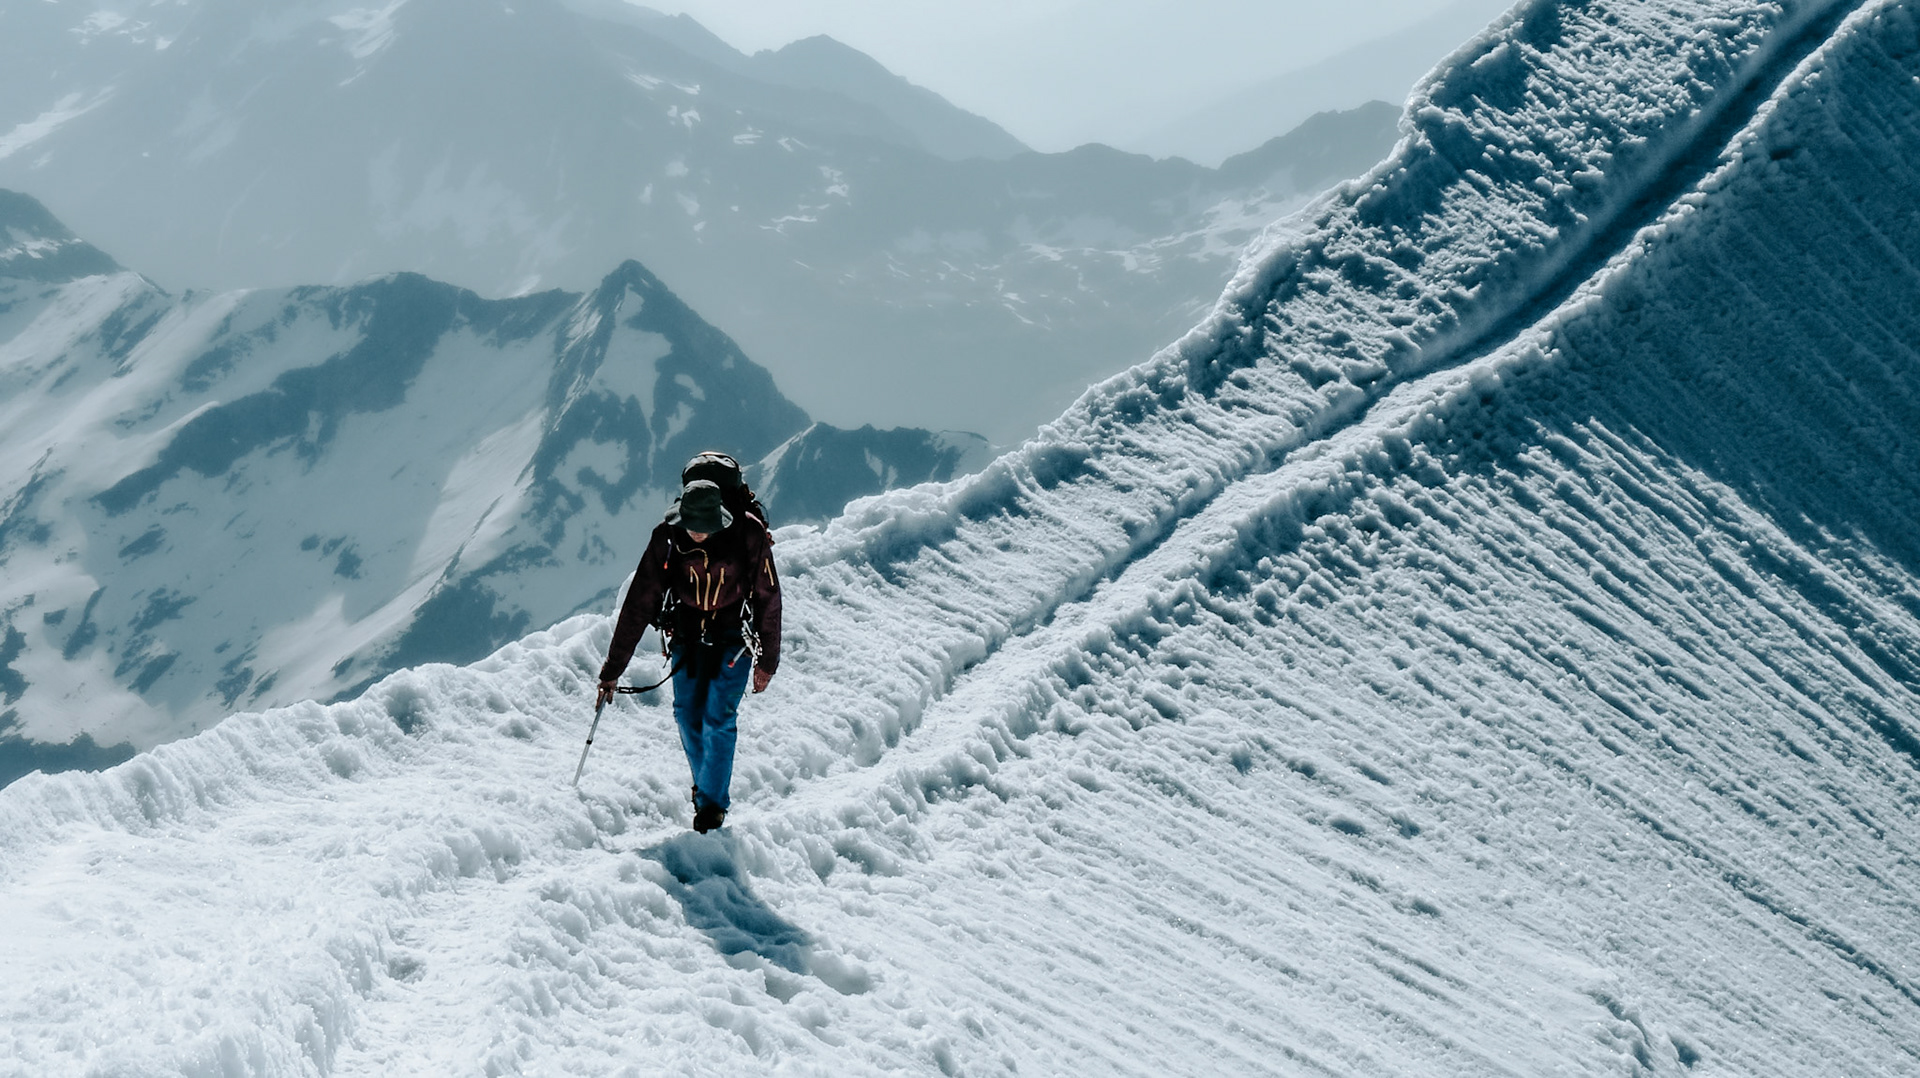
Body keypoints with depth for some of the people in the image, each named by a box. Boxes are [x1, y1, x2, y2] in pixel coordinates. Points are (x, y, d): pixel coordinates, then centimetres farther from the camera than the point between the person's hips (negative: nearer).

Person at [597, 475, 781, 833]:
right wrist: (614, 666, -10)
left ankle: (713, 802, 6)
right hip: (687, 635, 2)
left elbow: (768, 599, -8)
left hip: (734, 637, -2)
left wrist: (767, 662, -2)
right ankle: (705, 785, 26)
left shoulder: (748, 536, -21)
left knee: (718, 719, -9)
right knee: (688, 717, 2)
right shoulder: (667, 539, -17)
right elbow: (639, 603, -11)